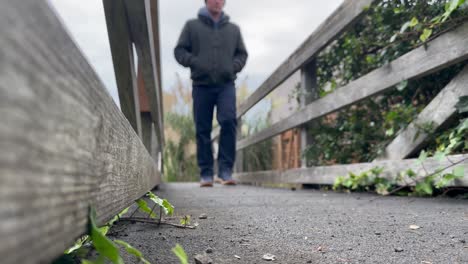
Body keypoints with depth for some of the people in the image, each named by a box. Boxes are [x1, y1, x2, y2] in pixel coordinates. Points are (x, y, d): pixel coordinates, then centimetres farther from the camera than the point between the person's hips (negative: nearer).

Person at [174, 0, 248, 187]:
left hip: (226, 84, 1)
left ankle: (226, 169, -13)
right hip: (201, 85, 0)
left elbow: (242, 54, 19)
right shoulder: (192, 26, 12)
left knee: (229, 121, -20)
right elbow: (179, 50, 8)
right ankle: (206, 173, 8)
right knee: (203, 130, 0)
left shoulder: (233, 29, 17)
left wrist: (233, 67, -2)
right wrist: (195, 63, -11)